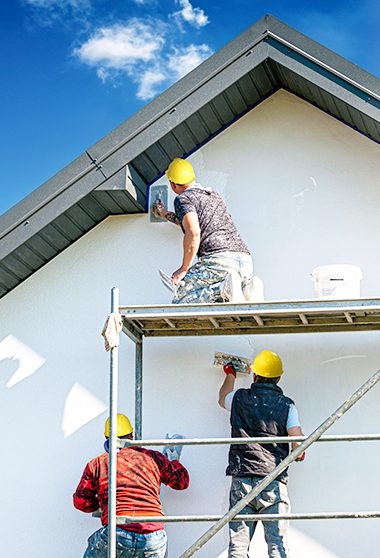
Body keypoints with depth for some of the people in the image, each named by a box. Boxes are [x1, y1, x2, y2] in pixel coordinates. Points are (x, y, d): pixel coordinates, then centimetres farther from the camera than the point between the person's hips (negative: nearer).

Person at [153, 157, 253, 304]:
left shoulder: (183, 198, 4)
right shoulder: (213, 195, 30)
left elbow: (193, 233, -14)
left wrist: (184, 269, -7)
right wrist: (166, 215, 61)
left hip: (219, 260, -7)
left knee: (180, 302, 2)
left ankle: (224, 287, -19)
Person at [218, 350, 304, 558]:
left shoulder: (239, 398, 7)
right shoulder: (286, 405, 1)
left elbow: (223, 399, 32)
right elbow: (298, 442, -7)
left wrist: (230, 375, 50)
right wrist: (299, 454, 18)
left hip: (241, 480, 2)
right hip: (274, 482, -2)